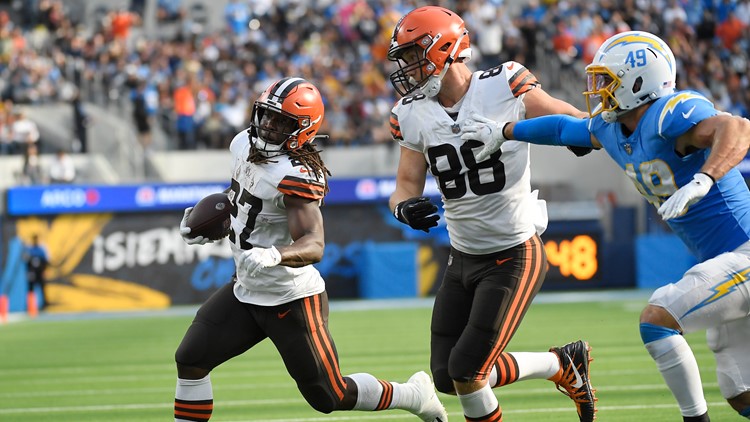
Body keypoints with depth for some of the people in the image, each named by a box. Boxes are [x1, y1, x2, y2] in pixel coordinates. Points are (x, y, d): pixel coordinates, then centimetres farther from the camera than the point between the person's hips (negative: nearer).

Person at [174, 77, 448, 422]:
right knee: (190, 360, 0)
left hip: (291, 300, -8)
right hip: (245, 290, 8)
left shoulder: (296, 174, -26)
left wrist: (272, 256, -53)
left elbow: (314, 246, -35)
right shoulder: (243, 144, 0)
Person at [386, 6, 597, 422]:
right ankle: (563, 364, 20)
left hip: (514, 256, -7)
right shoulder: (413, 115, -1)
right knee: (446, 378, 5)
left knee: (466, 371, -12)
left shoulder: (505, 88, -17)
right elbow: (407, 187, 2)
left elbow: (574, 122, -6)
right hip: (463, 258, 7)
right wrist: (404, 207, -21)